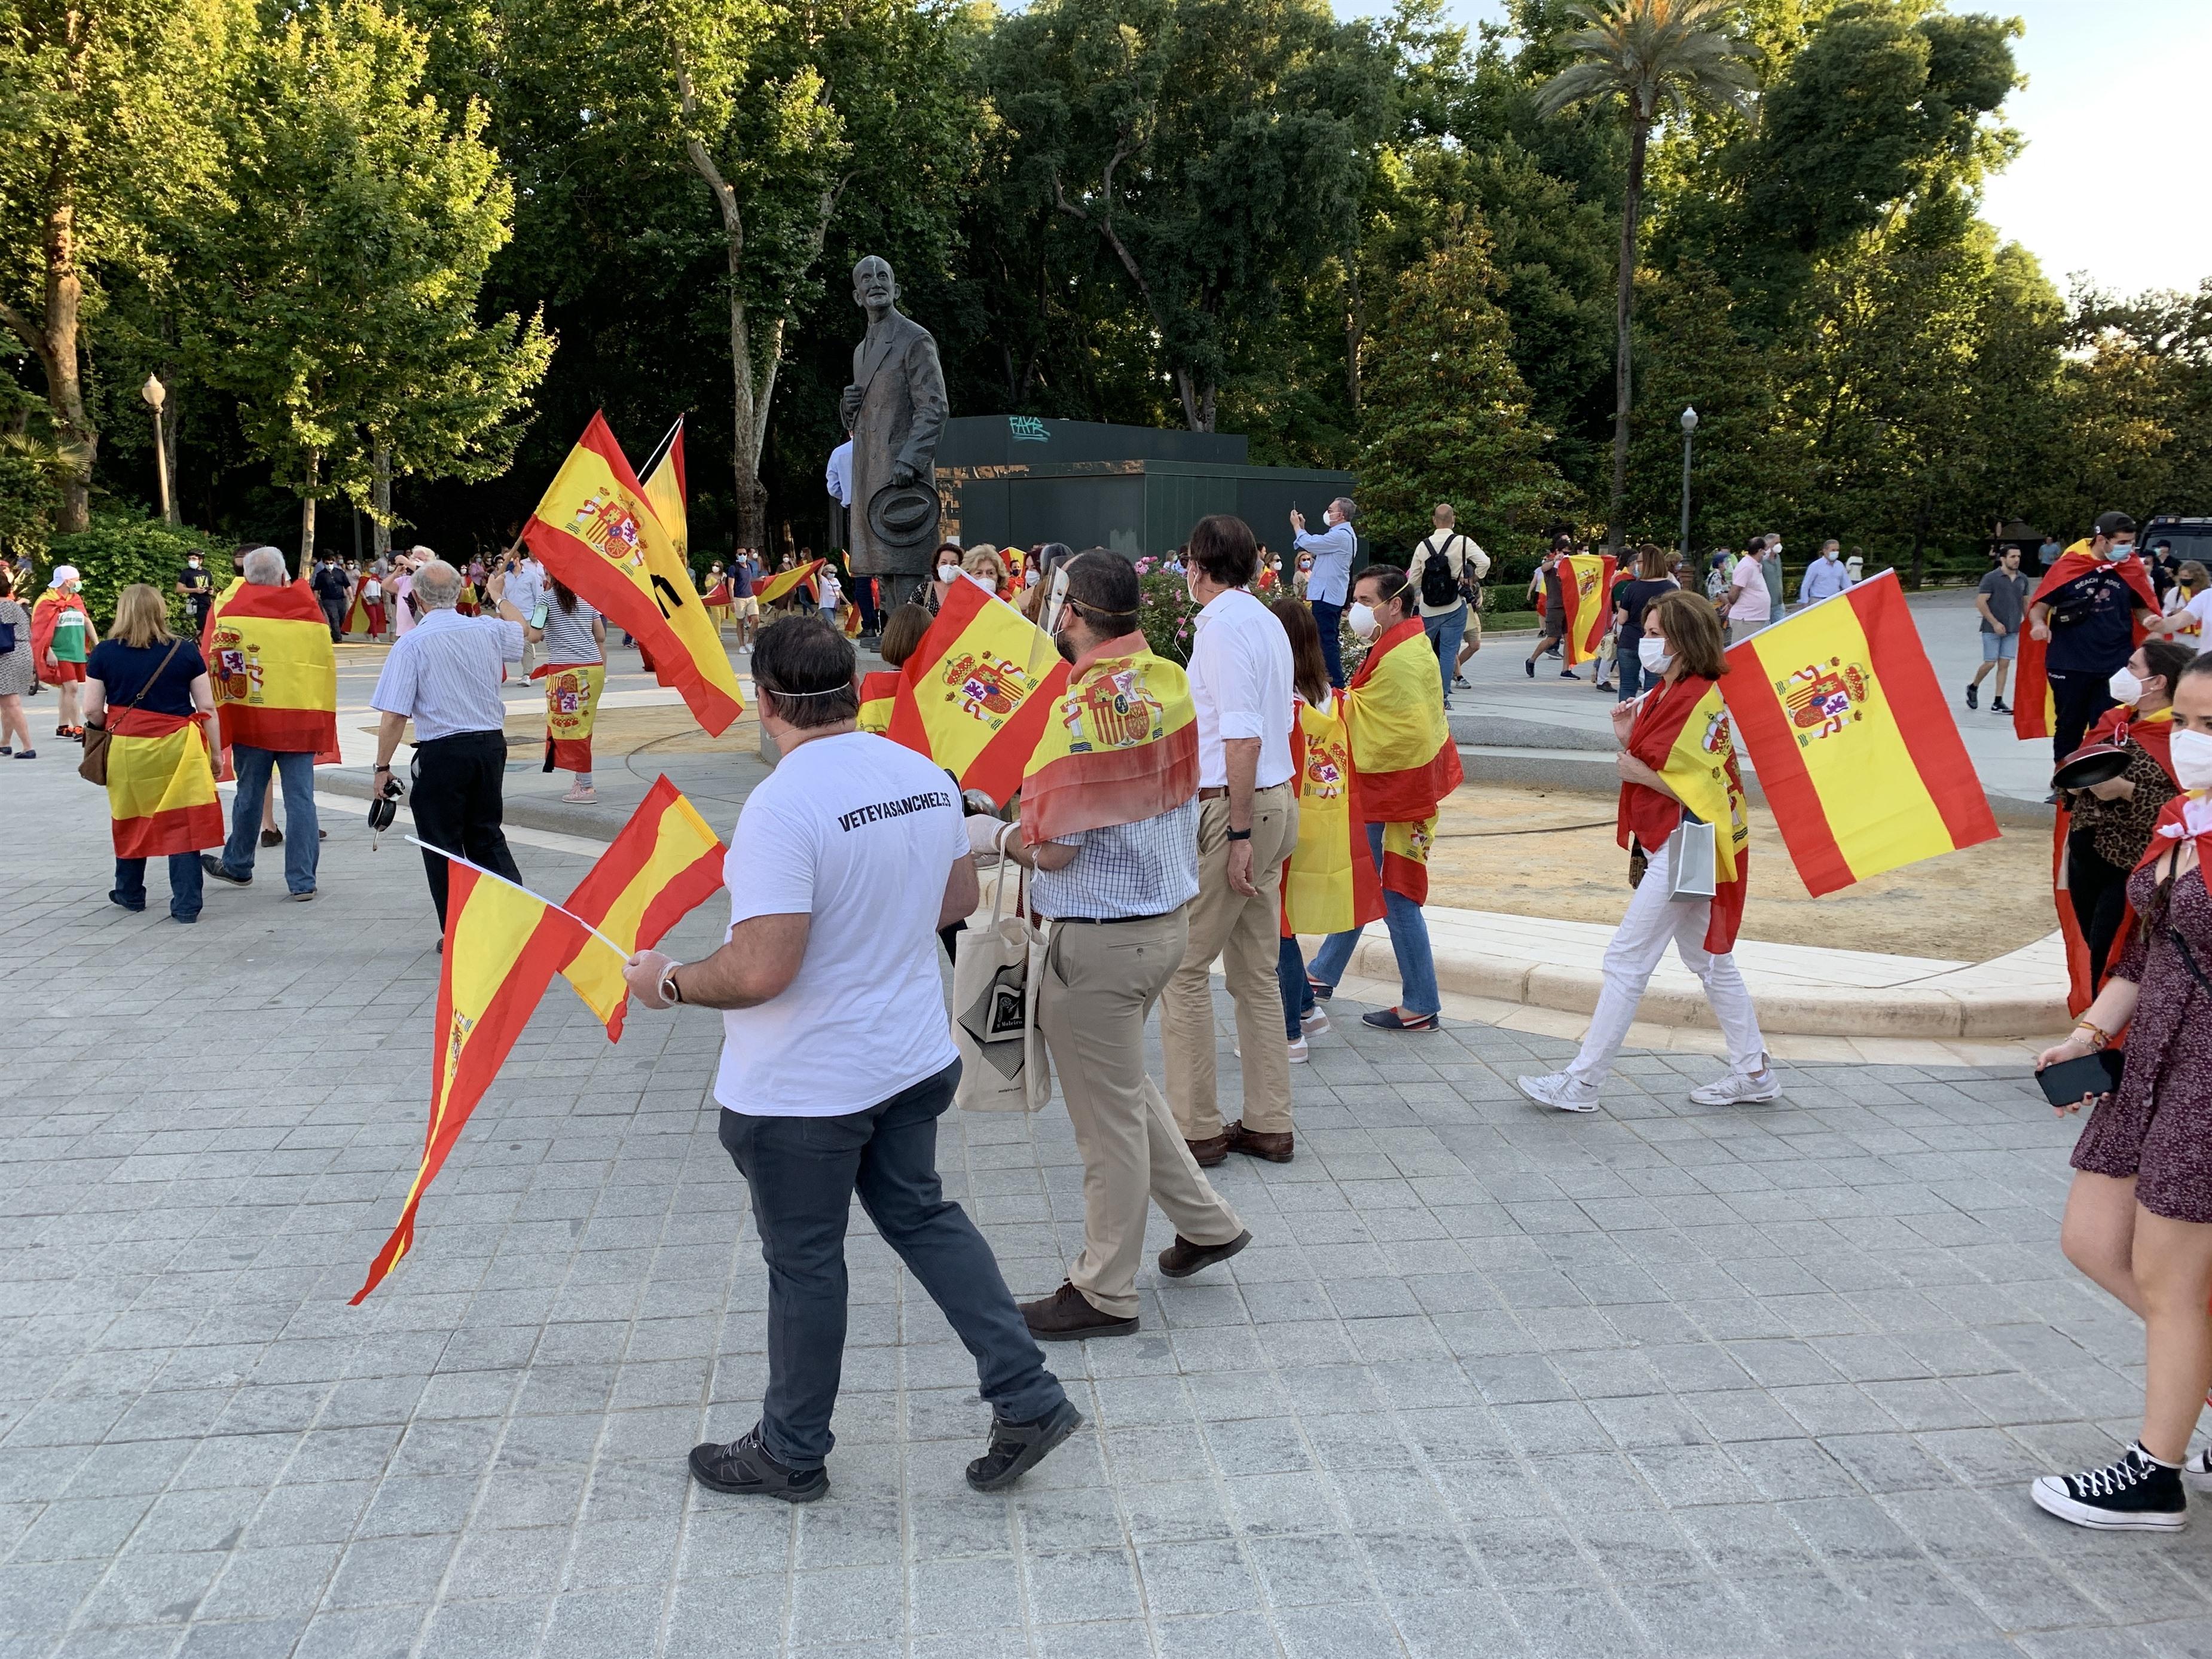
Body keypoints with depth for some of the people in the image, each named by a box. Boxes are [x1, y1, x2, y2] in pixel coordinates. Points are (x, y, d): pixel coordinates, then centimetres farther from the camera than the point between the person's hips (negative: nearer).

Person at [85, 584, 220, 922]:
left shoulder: (104, 653, 0)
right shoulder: (186, 651, -1)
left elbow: (92, 710, 0)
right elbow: (207, 707, 0)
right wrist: (214, 752, 9)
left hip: (126, 748, 1)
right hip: (177, 747, -1)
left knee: (130, 820, 18)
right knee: (182, 823, 1)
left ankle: (129, 893, 33)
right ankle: (186, 904, -1)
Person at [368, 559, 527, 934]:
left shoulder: (411, 643, -11)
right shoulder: (488, 629, 2)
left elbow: (394, 716, -14)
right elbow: (521, 630, 29)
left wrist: (383, 766, -4)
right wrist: (499, 596, 47)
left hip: (442, 752, -5)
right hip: (491, 744, 5)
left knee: (443, 844, 7)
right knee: (487, 834, 19)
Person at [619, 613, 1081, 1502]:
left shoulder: (782, 806, -26)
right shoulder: (927, 777, -2)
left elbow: (761, 971, -29)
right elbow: (959, 899, 11)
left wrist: (667, 980, -12)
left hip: (803, 1089, -7)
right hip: (913, 1059, 7)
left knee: (803, 1262, 10)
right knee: (920, 1213, 23)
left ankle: (792, 1453, 31)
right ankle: (1028, 1398, 23)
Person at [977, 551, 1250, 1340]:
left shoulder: (1080, 706, -23)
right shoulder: (1170, 682, 4)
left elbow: (1053, 847, -22)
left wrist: (990, 836, -2)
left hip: (1103, 937, -9)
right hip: (1167, 913, 9)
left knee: (1109, 1116, 4)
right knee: (1122, 1087, 26)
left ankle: (1104, 1294, 19)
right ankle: (1206, 1222, 33)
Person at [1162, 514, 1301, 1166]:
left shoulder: (1222, 628, -14)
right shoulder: (1267, 622, 13)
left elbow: (1243, 739, -22)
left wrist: (1238, 833, -21)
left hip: (1231, 807, -9)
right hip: (1275, 800, 9)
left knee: (1182, 967, 0)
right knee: (1256, 971, 13)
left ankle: (1196, 1128, 6)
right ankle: (1268, 1125, 19)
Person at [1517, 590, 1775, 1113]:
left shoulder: (1698, 699, -18)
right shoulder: (1667, 692, 12)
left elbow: (1696, 789, -22)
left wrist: (1637, 771, -11)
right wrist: (1628, 739, -3)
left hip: (1684, 848, -11)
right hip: (1667, 844, 11)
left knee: (1626, 960, -6)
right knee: (1710, 960, 16)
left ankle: (1582, 1082, 0)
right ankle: (1753, 1072, 26)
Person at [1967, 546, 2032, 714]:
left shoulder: (2023, 580, 8)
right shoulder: (1991, 578, -8)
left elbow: (2025, 603, 17)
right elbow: (1980, 602, -11)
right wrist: (1995, 623, -16)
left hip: (2013, 630, 4)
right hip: (1992, 629, -4)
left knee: (2004, 664, 2)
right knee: (1990, 663, -4)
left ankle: (1997, 703, 5)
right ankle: (1973, 688, 24)